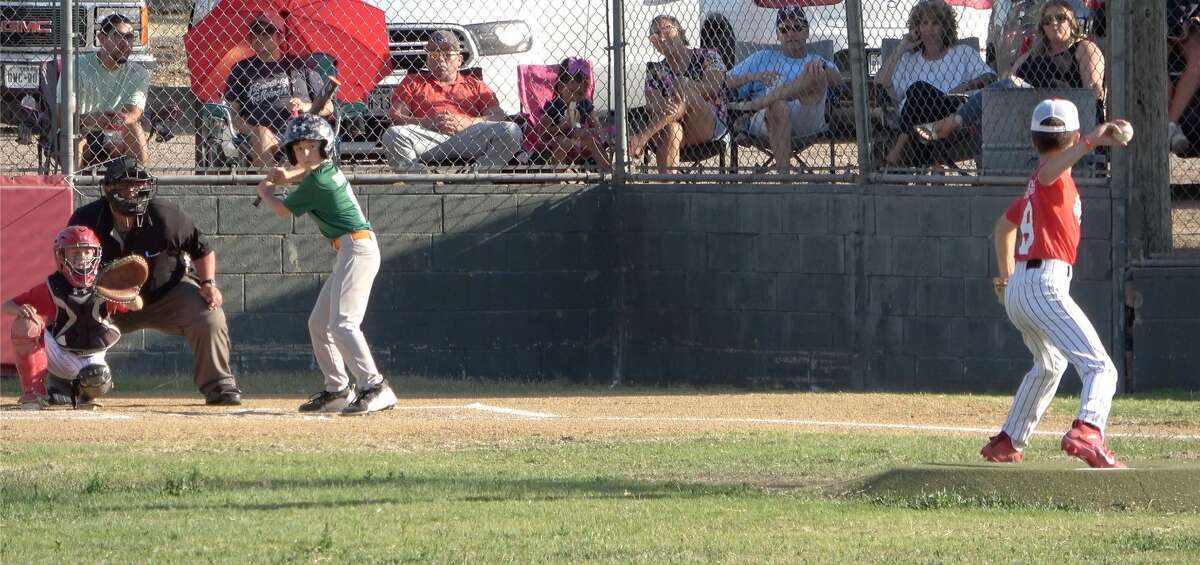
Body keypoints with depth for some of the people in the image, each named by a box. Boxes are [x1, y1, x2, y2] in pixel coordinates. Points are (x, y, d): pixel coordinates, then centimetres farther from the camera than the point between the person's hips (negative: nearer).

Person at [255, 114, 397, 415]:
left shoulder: (317, 183, -15)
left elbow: (282, 210, -1)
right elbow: (308, 171, 38)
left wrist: (266, 191, 20)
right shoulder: (328, 168, 12)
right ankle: (337, 390, 20)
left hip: (356, 250, -11)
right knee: (319, 323, 16)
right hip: (348, 252, 11)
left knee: (342, 323, -22)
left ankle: (375, 388, -33)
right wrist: (286, 174, 16)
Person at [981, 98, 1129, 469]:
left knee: (1049, 366, 34)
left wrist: (1005, 276, 47)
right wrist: (1091, 143, -44)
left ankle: (1007, 443, 39)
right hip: (1045, 287, -10)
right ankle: (1087, 431, -47)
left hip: (1017, 290, 10)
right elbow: (1049, 172, -32)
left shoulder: (1034, 188, 21)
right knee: (1100, 368, -21)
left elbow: (1004, 225, 37)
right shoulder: (1051, 174, -5)